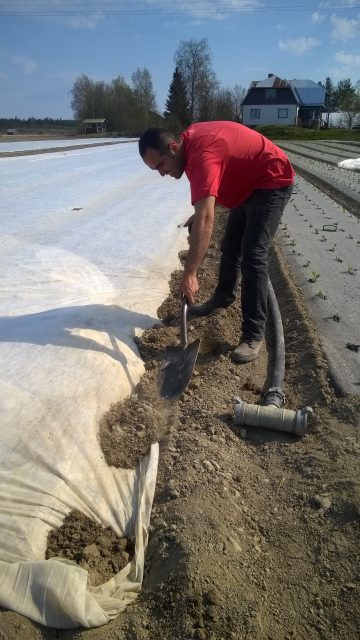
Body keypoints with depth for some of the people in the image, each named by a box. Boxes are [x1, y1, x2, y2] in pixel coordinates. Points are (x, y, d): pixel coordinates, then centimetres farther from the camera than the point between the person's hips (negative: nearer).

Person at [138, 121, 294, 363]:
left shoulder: (201, 154, -33)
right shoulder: (189, 138, -4)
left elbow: (206, 219, -43)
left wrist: (190, 274, -45)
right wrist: (199, 215, 0)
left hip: (272, 182, -10)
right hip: (250, 184, 10)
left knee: (253, 255, -19)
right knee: (230, 246, 17)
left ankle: (254, 335, -16)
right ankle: (223, 298, 39)